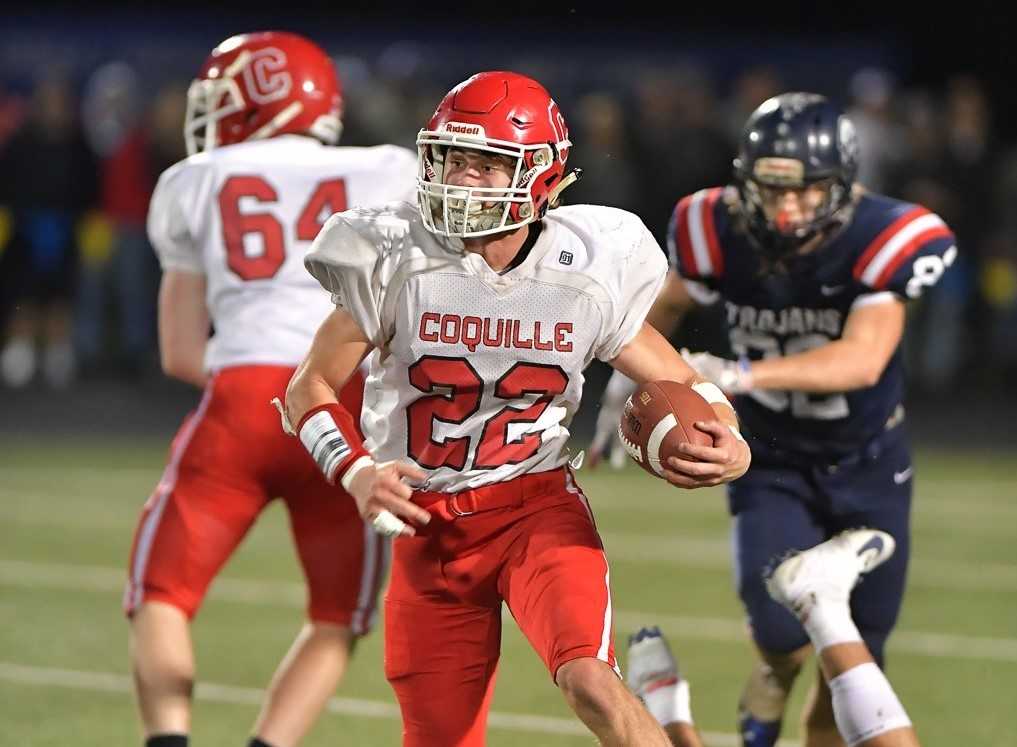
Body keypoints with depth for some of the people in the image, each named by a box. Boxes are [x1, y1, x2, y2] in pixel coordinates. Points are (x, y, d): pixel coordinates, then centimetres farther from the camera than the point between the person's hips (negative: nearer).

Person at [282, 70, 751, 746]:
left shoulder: (588, 276, -7)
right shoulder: (399, 260, -11)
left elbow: (680, 385, 5)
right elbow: (310, 387, -1)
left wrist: (727, 444, -17)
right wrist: (355, 472, -20)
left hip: (538, 506, -1)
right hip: (428, 526, 1)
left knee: (589, 680, -27)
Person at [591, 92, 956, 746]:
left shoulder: (880, 241, -25)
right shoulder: (722, 234, -20)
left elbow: (863, 360, -39)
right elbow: (668, 306, 3)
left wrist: (741, 375, -48)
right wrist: (629, 380, 9)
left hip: (868, 466, 0)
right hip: (774, 465, 0)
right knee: (783, 630, -22)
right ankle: (776, 676, 12)